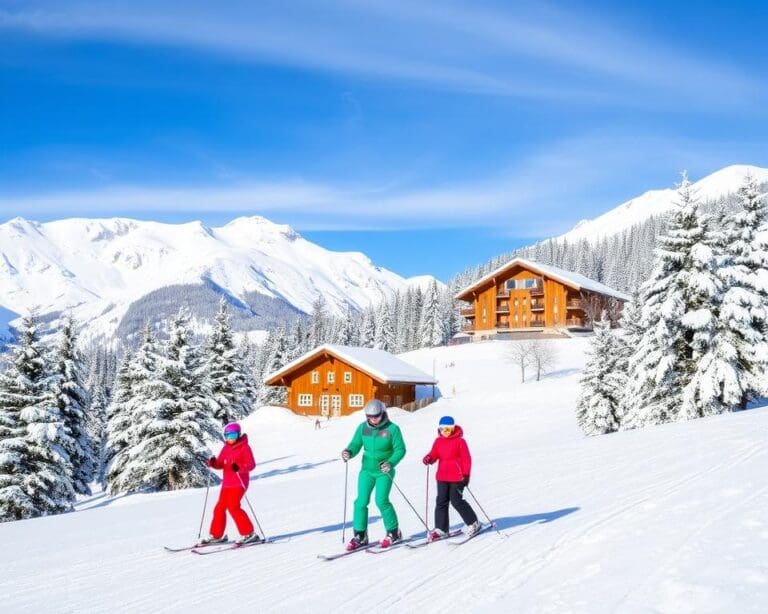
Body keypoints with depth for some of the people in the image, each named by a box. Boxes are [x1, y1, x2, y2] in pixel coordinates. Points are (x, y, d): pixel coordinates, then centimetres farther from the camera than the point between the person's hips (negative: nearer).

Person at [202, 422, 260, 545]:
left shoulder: (244, 447, -7)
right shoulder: (226, 448, 13)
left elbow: (251, 464, -14)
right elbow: (220, 464, 13)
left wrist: (239, 468, -32)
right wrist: (213, 463, -9)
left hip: (239, 483, -8)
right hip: (227, 483, 8)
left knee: (233, 507, -18)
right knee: (220, 508, 8)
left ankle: (249, 534, -11)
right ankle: (216, 535, 21)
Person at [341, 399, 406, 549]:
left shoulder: (392, 429, -10)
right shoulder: (363, 427, 1)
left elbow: (400, 449, -9)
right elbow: (355, 444, 4)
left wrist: (391, 463, -24)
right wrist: (349, 452, -18)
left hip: (384, 471, -4)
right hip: (367, 470, 4)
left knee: (381, 501, -13)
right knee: (361, 502, -3)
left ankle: (393, 533, 7)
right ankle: (360, 536, 9)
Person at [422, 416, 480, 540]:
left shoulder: (460, 441, -7)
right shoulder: (438, 441, 8)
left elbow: (466, 459, -7)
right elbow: (434, 454, 6)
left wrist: (466, 475, -10)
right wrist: (429, 458, -17)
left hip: (457, 477, -6)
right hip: (442, 477, 6)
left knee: (456, 501, -4)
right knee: (441, 502, 5)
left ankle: (473, 524, 13)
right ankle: (441, 529, 12)